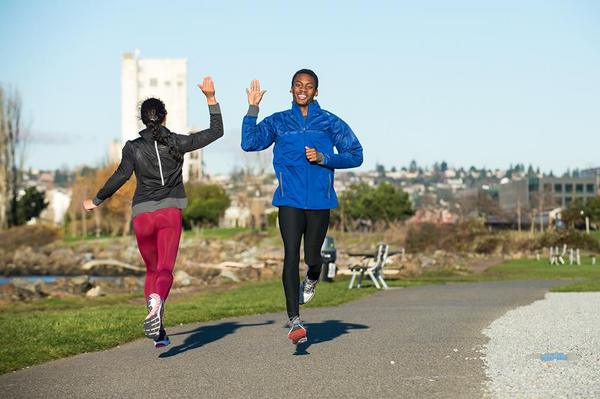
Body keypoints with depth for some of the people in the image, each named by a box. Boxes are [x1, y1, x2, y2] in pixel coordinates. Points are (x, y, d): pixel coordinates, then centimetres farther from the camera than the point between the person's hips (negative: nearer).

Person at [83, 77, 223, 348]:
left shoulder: (134, 148, 1)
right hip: (170, 213, -1)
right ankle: (158, 301, -46)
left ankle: (159, 334, 2)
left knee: (152, 270, 15)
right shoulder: (177, 143, 4)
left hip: (142, 214, 1)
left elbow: (121, 176, -10)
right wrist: (211, 99, 12)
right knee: (165, 270, -10)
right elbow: (216, 131, 11)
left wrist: (96, 201, 1)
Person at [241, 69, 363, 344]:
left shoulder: (330, 123, 8)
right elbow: (249, 143, 0)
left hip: (320, 200, 1)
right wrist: (253, 109, -5)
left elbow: (355, 155, 6)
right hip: (290, 200, 0)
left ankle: (311, 280, 46)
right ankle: (294, 321, -13)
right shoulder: (278, 122, 11)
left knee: (312, 257, 7)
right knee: (291, 256, -12)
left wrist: (324, 158, -8)